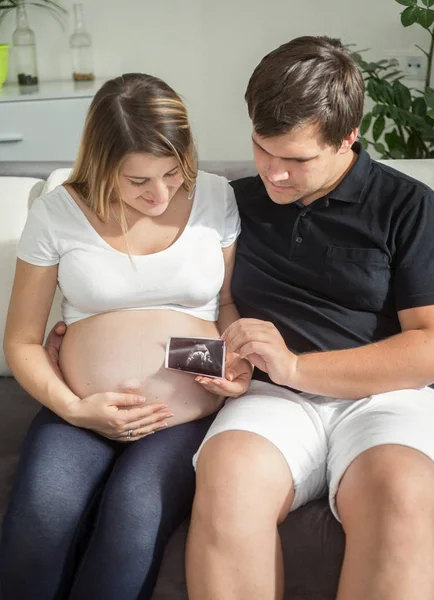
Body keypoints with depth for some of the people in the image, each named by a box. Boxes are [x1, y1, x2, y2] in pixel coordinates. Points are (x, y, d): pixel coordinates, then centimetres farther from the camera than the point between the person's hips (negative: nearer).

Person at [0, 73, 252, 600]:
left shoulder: (216, 198, 1)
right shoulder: (55, 214, 0)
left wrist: (239, 359, -7)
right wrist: (72, 408, -9)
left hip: (187, 416, 0)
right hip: (80, 416, 1)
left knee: (133, 517, -30)